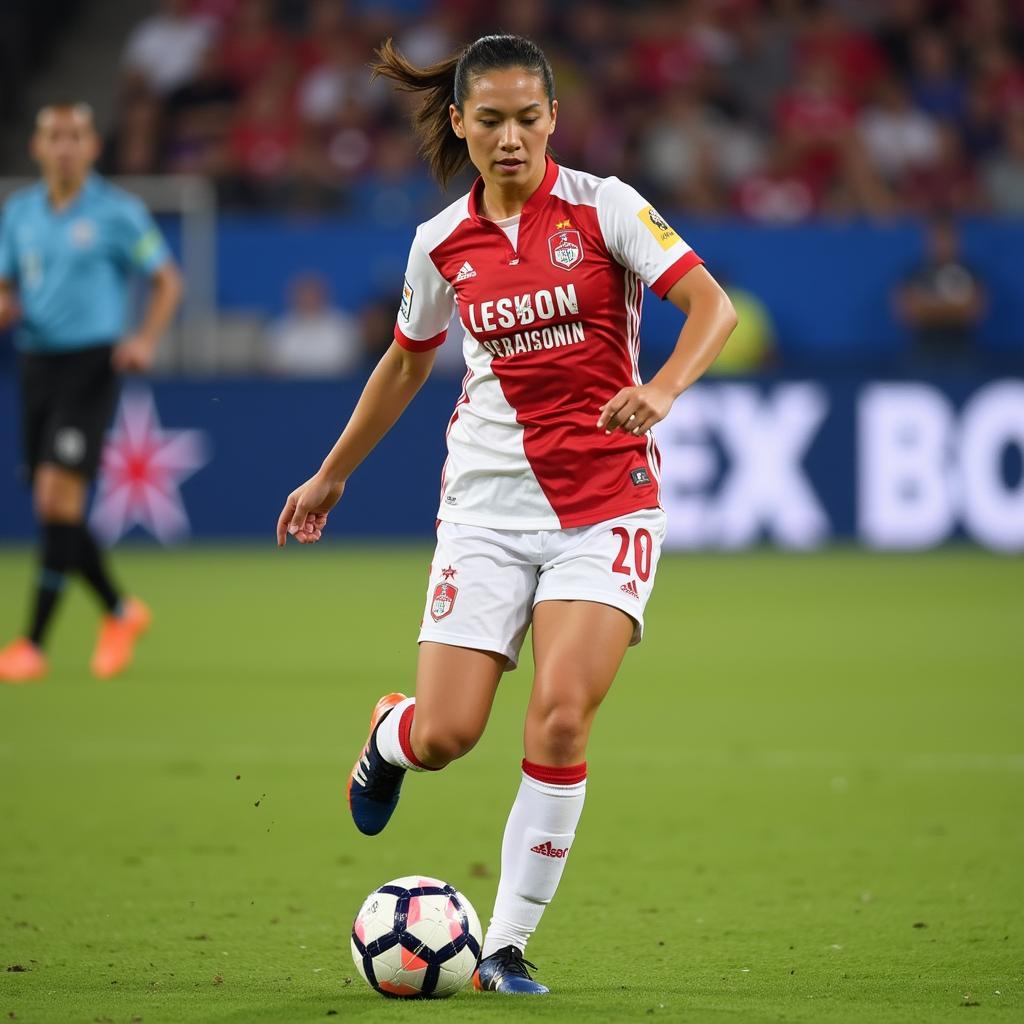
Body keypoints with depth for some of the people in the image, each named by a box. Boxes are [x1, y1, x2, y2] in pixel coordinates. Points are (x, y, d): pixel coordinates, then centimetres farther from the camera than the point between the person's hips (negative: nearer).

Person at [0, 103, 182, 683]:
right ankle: (121, 612, 28)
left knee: (58, 498, -15)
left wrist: (147, 341, -14)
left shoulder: (118, 212, -4)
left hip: (92, 365, -6)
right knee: (54, 507, 7)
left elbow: (169, 281, 1)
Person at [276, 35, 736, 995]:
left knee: (561, 717, -18)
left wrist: (660, 390, -31)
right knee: (443, 735, -7)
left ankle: (508, 945, -5)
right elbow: (405, 363, 23)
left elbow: (714, 307, -12)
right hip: (489, 498, 2)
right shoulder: (442, 243, 6)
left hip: (605, 500, -2)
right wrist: (331, 476, 29)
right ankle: (388, 732, 33)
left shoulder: (602, 206, -4)